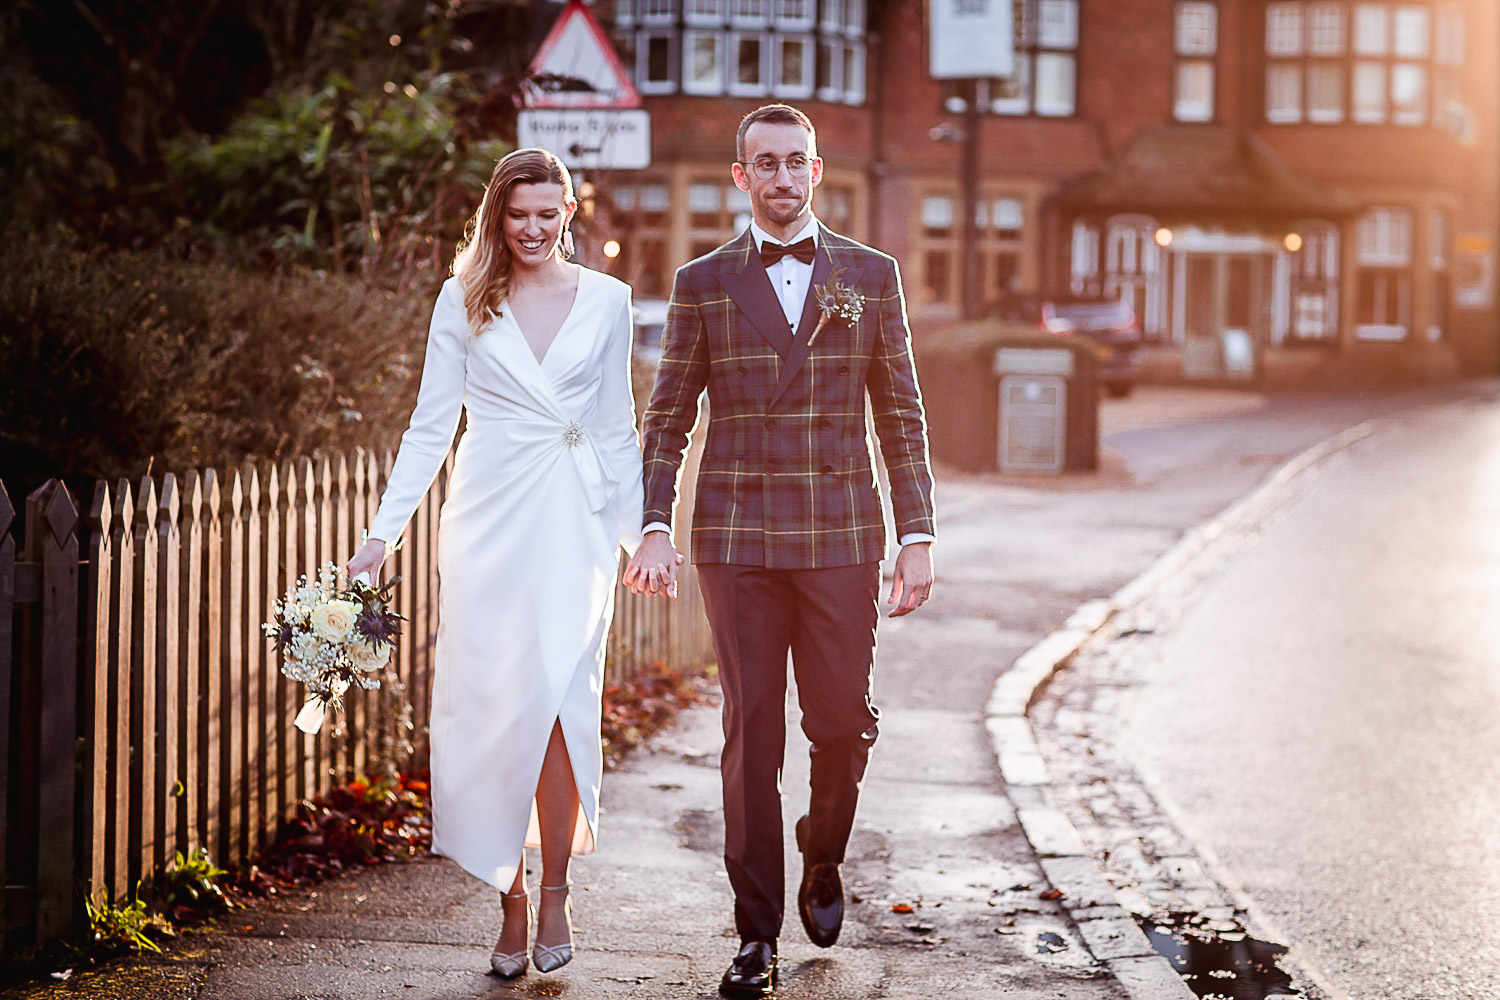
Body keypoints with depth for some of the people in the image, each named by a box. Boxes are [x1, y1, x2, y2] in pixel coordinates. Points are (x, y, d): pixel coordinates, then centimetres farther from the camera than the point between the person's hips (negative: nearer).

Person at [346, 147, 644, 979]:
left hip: (575, 522, 0)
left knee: (558, 694, -11)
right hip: (488, 522, 0)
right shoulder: (464, 300, 5)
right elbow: (431, 424, 4)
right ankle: (510, 900, 7)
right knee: (491, 704, -2)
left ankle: (553, 893, 1)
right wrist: (382, 534, -3)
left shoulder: (606, 300, 8)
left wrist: (639, 529, 10)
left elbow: (616, 425, 14)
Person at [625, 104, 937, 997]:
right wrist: (655, 529, -7)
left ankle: (822, 861, 32)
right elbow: (667, 420, 6)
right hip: (737, 540, 0)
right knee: (752, 731, 0)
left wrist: (918, 537, 1)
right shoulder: (703, 283, 6)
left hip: (842, 537, 1)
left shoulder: (871, 276, 8)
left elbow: (902, 416, 8)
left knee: (843, 720, 2)